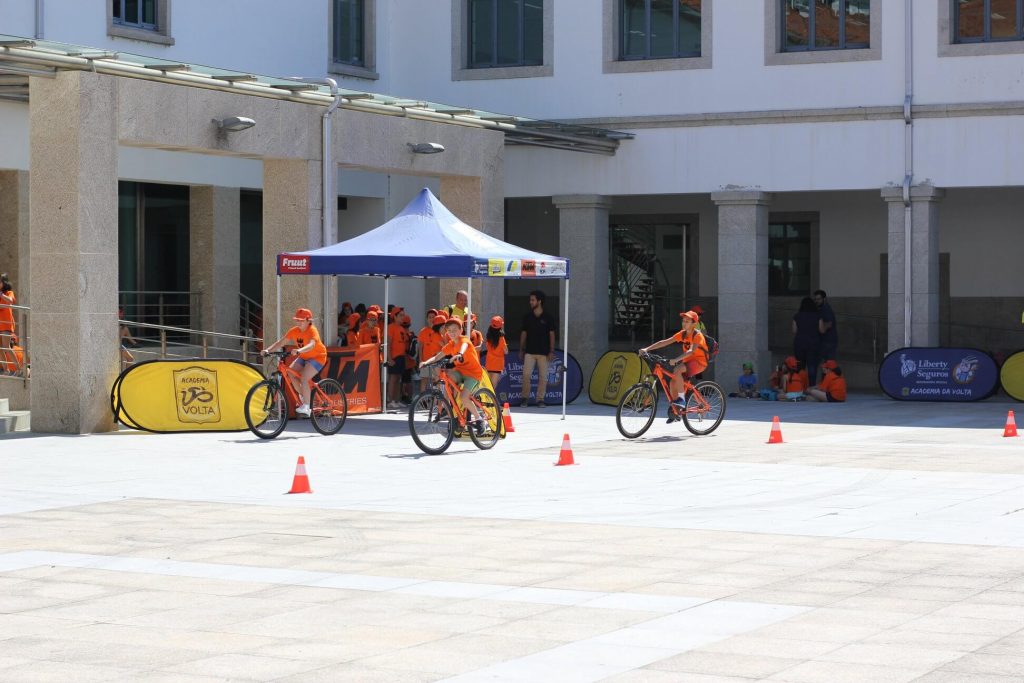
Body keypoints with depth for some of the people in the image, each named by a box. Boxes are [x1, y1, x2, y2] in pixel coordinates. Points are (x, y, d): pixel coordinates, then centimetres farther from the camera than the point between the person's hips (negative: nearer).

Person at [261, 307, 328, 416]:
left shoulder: (312, 331, -24)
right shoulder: (294, 331, -7)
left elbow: (311, 345, -43)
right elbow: (281, 342, -13)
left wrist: (298, 350, -61)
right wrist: (268, 350, -28)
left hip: (317, 357, -7)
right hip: (304, 357, 7)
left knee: (303, 378, -25)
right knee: (291, 373, -14)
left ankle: (306, 407, -17)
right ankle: (303, 397, 6)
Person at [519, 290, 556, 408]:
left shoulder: (548, 318, 1)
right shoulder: (527, 317, 7)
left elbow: (551, 335, 2)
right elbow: (523, 333, 11)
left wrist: (551, 351, -3)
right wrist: (521, 350, 8)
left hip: (544, 352, -1)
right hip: (529, 352, 1)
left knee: (543, 376, 0)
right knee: (526, 374, -8)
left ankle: (540, 399, 7)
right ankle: (525, 398, 2)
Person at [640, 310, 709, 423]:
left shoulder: (697, 335, -18)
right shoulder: (683, 334, 3)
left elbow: (691, 351, -33)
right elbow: (665, 342, -1)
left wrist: (676, 360, -46)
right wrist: (647, 349, -10)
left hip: (699, 362, -7)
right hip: (687, 361, 7)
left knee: (677, 371, -33)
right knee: (673, 383, -6)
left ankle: (681, 399, -22)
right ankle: (675, 412, 9)